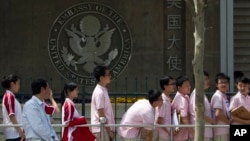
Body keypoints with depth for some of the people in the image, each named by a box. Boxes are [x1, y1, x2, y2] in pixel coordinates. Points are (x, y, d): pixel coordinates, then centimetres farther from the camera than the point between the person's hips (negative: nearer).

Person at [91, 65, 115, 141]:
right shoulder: (99, 92, -15)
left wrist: (110, 130, 17)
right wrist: (109, 131, -15)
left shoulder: (103, 91, 14)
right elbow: (101, 115, -17)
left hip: (105, 129, 10)